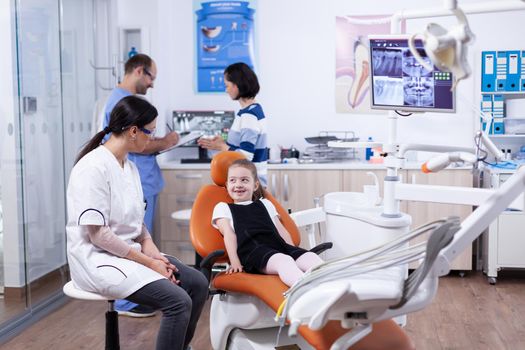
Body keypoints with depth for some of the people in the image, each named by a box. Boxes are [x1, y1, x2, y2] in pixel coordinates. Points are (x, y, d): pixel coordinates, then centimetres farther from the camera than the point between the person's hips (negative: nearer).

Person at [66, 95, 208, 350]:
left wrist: (152, 251, -3)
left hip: (130, 251, 9)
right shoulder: (93, 168, -18)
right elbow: (98, 234, -21)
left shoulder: (130, 167, 9)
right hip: (98, 259, -9)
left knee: (197, 283, -1)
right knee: (178, 301, -23)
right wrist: (148, 262, -17)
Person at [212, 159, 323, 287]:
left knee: (311, 257, -27)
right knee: (283, 261, -39)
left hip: (278, 245, 5)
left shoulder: (265, 204, 36)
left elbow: (282, 231, 26)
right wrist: (234, 262, -7)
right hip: (252, 249, -5)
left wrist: (294, 252, 9)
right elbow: (229, 234, 9)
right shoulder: (223, 208, 26)